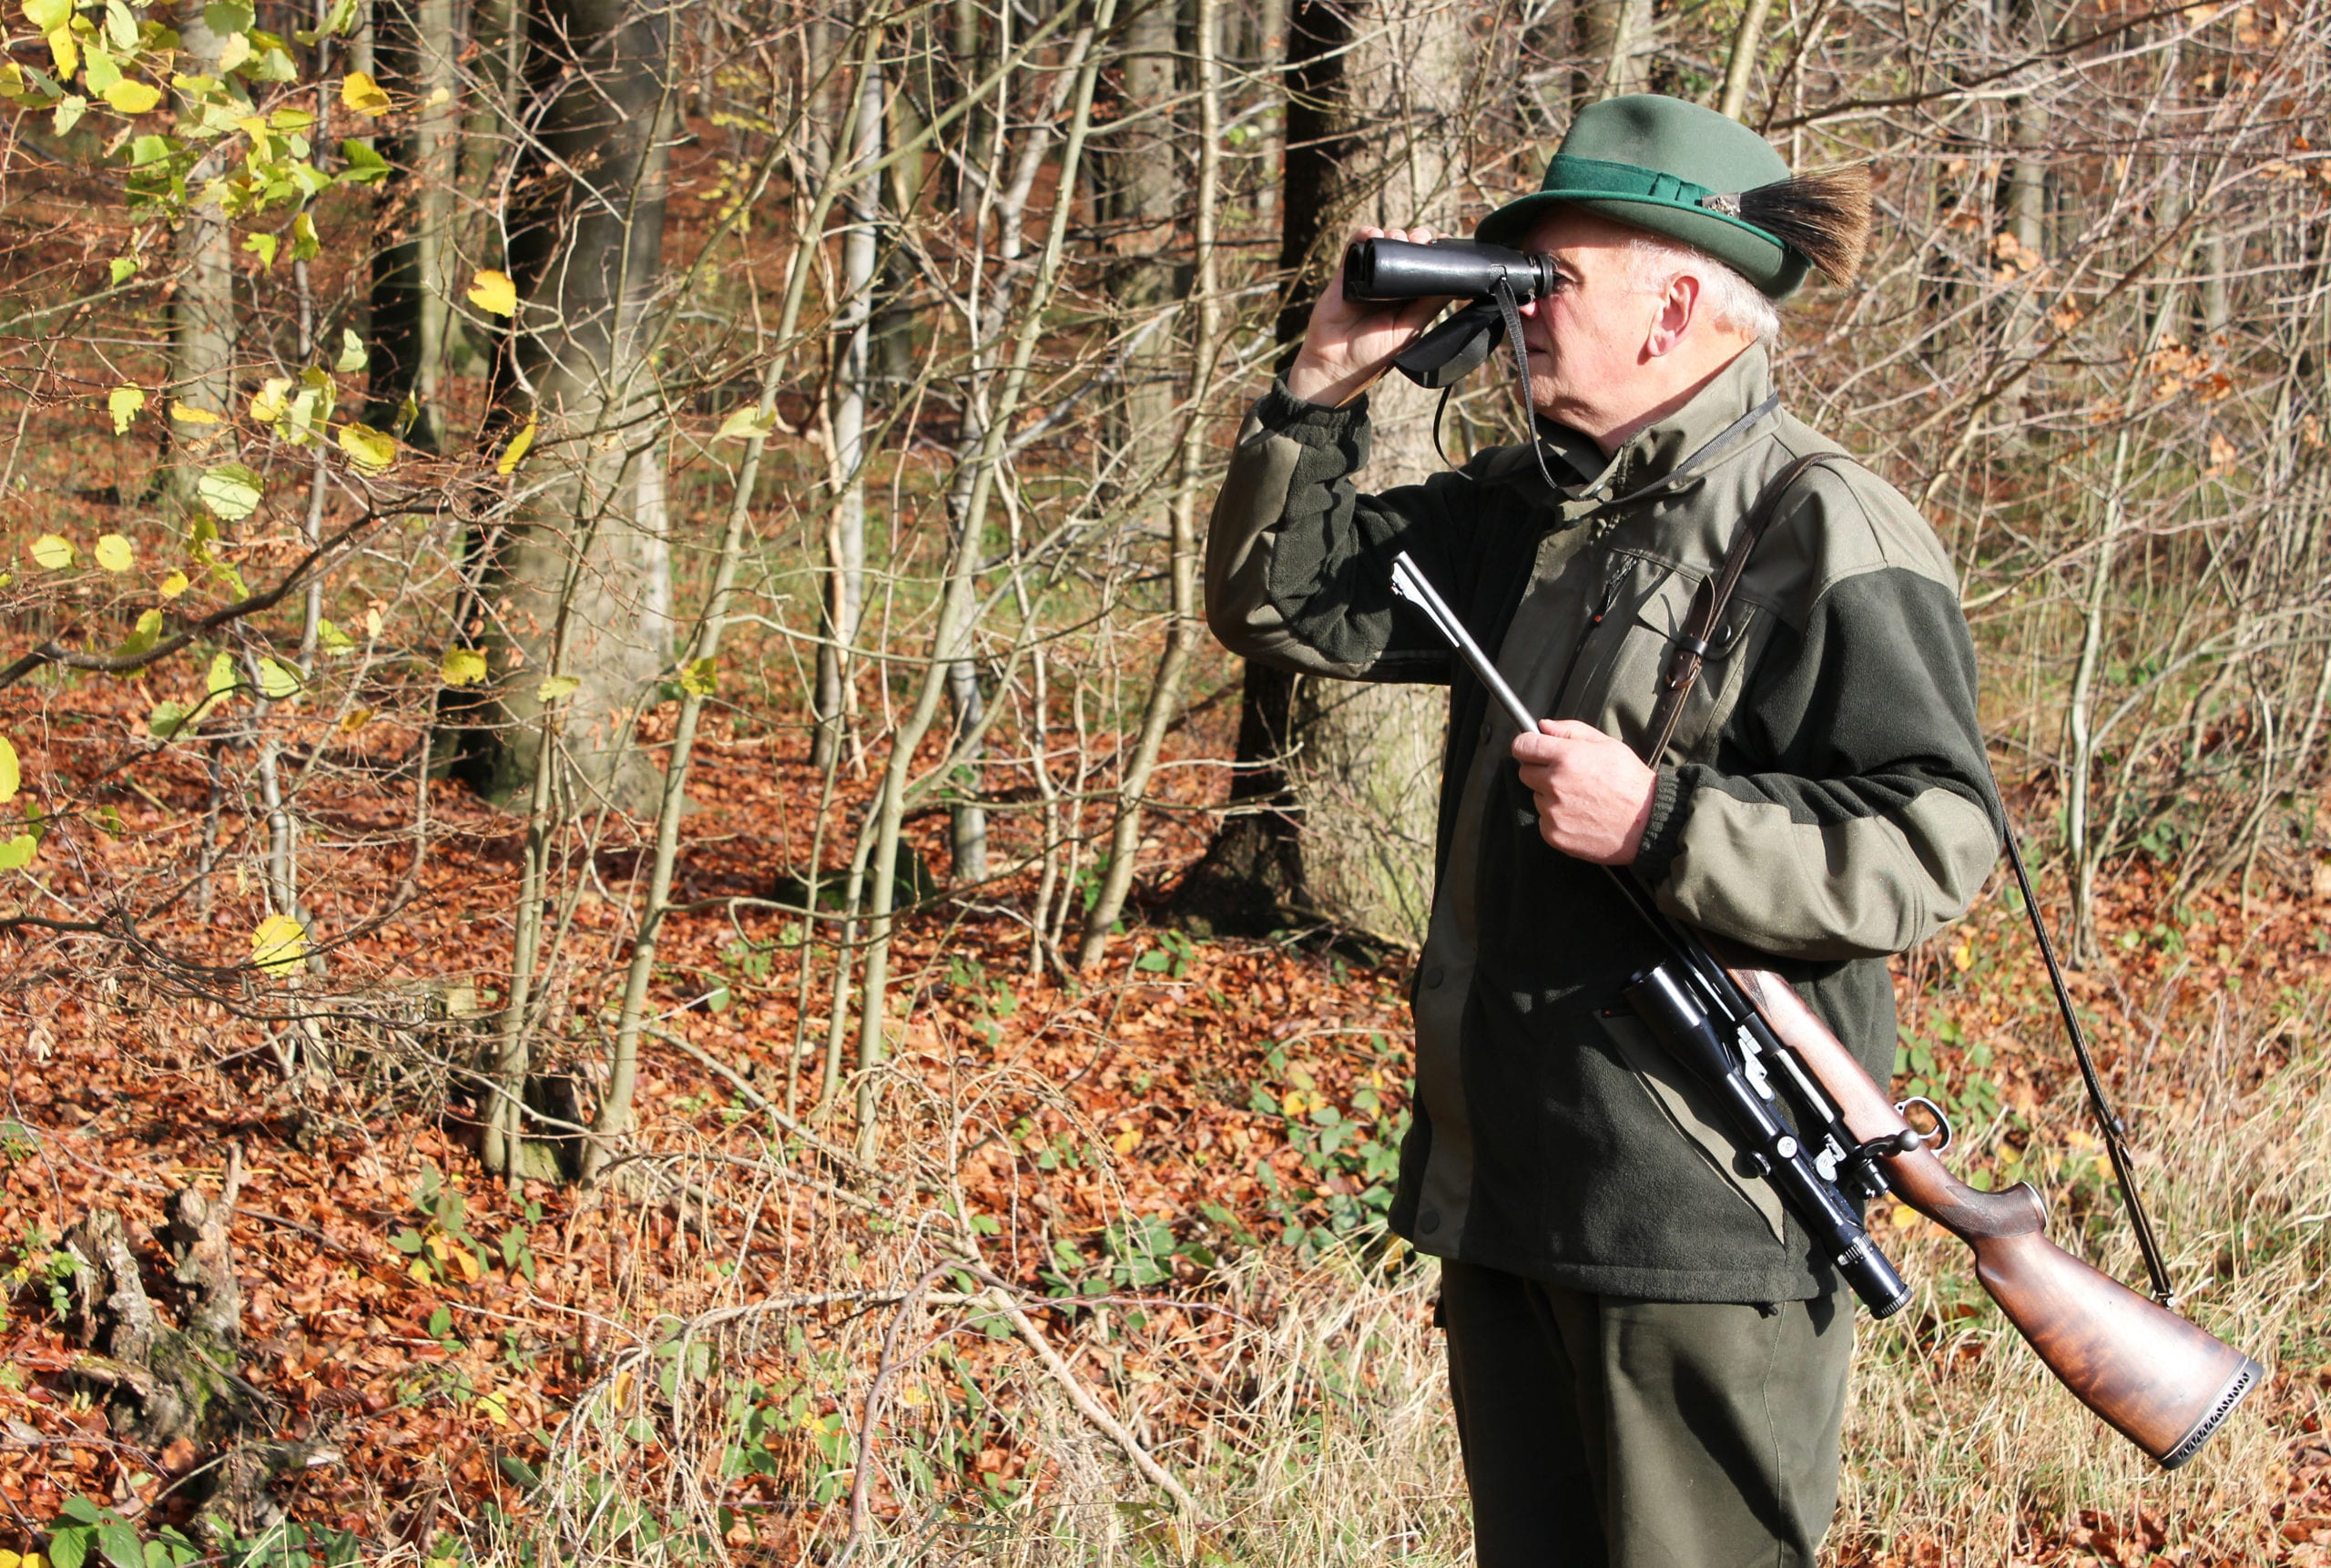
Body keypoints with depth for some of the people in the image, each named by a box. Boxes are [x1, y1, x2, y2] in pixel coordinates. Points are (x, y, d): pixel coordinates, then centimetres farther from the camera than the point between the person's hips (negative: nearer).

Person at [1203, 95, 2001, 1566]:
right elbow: (1283, 604, 16)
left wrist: (1660, 823, -25)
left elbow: (1937, 845, -21)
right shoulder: (1531, 508, 12)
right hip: (1506, 1177, 8)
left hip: (1707, 1215, -8)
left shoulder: (1832, 537, -14)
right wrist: (1321, 397, 3)